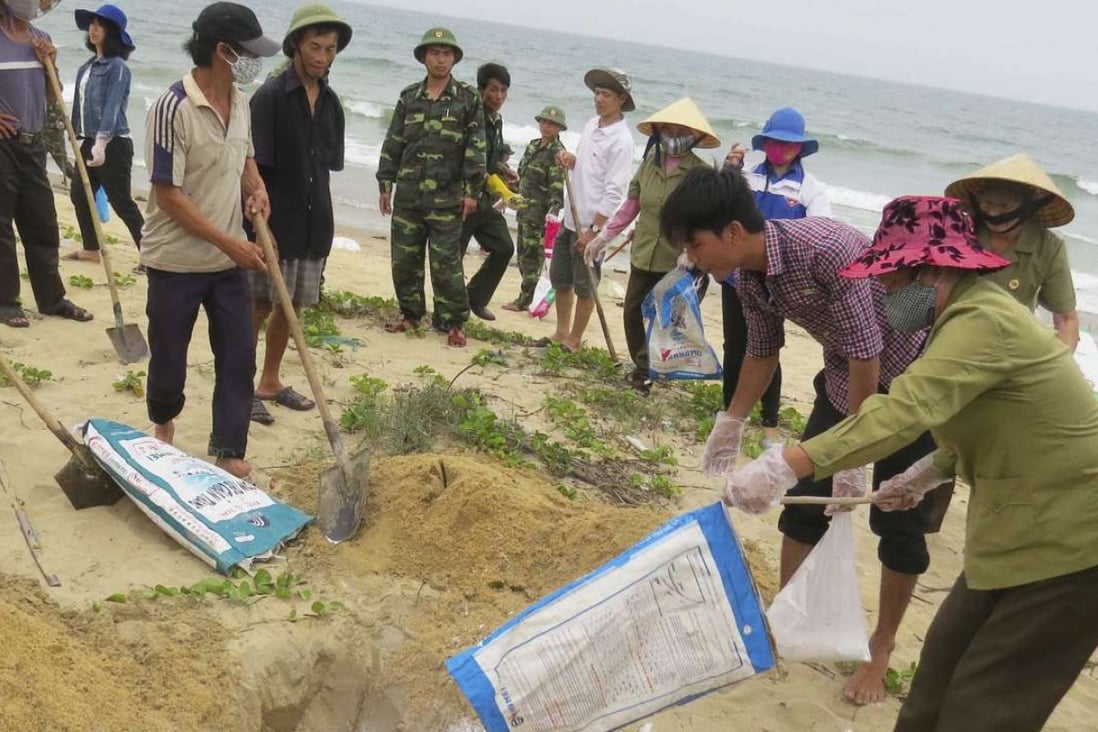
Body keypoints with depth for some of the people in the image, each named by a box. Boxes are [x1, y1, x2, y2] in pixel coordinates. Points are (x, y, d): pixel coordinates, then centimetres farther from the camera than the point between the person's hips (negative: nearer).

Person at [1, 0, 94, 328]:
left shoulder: (40, 39, 10)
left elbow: (51, 97, 16)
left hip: (33, 144, 6)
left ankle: (51, 298, 19)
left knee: (43, 224, 10)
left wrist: (49, 64, 0)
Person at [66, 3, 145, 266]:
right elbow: (80, 103, 17)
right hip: (89, 142, 9)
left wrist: (101, 143, -32)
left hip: (113, 144, -9)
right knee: (79, 194, 14)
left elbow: (111, 107, -23)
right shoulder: (87, 67, 13)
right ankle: (91, 249, 28)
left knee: (121, 202, -8)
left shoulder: (117, 66, -12)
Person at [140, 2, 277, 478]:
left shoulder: (239, 102, 2)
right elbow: (169, 196, -20)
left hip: (229, 259, 6)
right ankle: (163, 424, 40)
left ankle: (229, 451, 14)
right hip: (177, 260, -6)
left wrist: (255, 184, -3)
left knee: (239, 357, 4)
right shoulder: (172, 109, -21)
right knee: (169, 358, 11)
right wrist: (231, 244, -21)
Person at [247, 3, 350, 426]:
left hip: (312, 223, 6)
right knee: (259, 304, -1)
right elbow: (254, 168, -12)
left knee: (292, 305, 12)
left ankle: (270, 382, 25)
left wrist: (324, 221, 13)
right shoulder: (270, 96, -9)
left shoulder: (331, 103, 10)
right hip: (273, 221, -6)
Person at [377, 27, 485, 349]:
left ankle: (453, 322, 7)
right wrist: (385, 184, 9)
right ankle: (410, 314, 23)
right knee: (404, 258, 8)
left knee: (446, 263, -3)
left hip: (447, 197, -4)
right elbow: (393, 143, 13)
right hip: (408, 194, 4)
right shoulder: (409, 97, 10)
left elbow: (476, 148, -2)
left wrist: (472, 190, -8)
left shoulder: (468, 99, 1)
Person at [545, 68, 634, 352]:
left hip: (592, 224, -8)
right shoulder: (591, 125, 7)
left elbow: (614, 192, -19)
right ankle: (561, 332, 31)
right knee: (560, 278, 17)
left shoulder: (621, 140, -16)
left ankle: (574, 340, 18)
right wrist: (571, 160, -1)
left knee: (584, 286, 5)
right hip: (570, 218, 8)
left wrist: (593, 230, -20)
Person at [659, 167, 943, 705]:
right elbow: (762, 351, 7)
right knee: (804, 497, 7)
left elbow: (866, 354, -30)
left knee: (898, 520, 0)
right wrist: (730, 424, 14)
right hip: (845, 377, 7)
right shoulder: (750, 275, -10)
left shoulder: (827, 251, -34)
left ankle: (882, 647, 18)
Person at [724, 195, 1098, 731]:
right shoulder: (973, 313, 11)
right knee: (948, 659, 17)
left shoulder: (983, 321, -23)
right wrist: (929, 472, 12)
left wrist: (785, 466, -42)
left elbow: (903, 410, -37)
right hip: (1028, 527, 10)